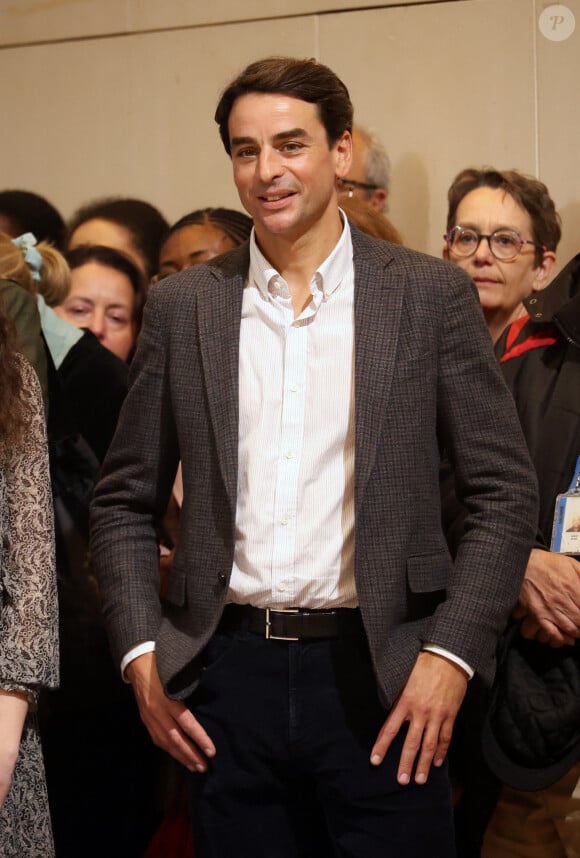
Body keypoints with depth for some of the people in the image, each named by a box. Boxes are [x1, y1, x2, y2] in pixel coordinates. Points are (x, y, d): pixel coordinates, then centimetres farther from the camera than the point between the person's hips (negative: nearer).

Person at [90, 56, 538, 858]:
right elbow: (124, 501, 11)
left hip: (379, 675, -1)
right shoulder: (182, 305, 6)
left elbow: (504, 492, 0)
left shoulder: (431, 295, 0)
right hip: (228, 678, 2)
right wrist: (141, 654, 0)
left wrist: (451, 656, -9)